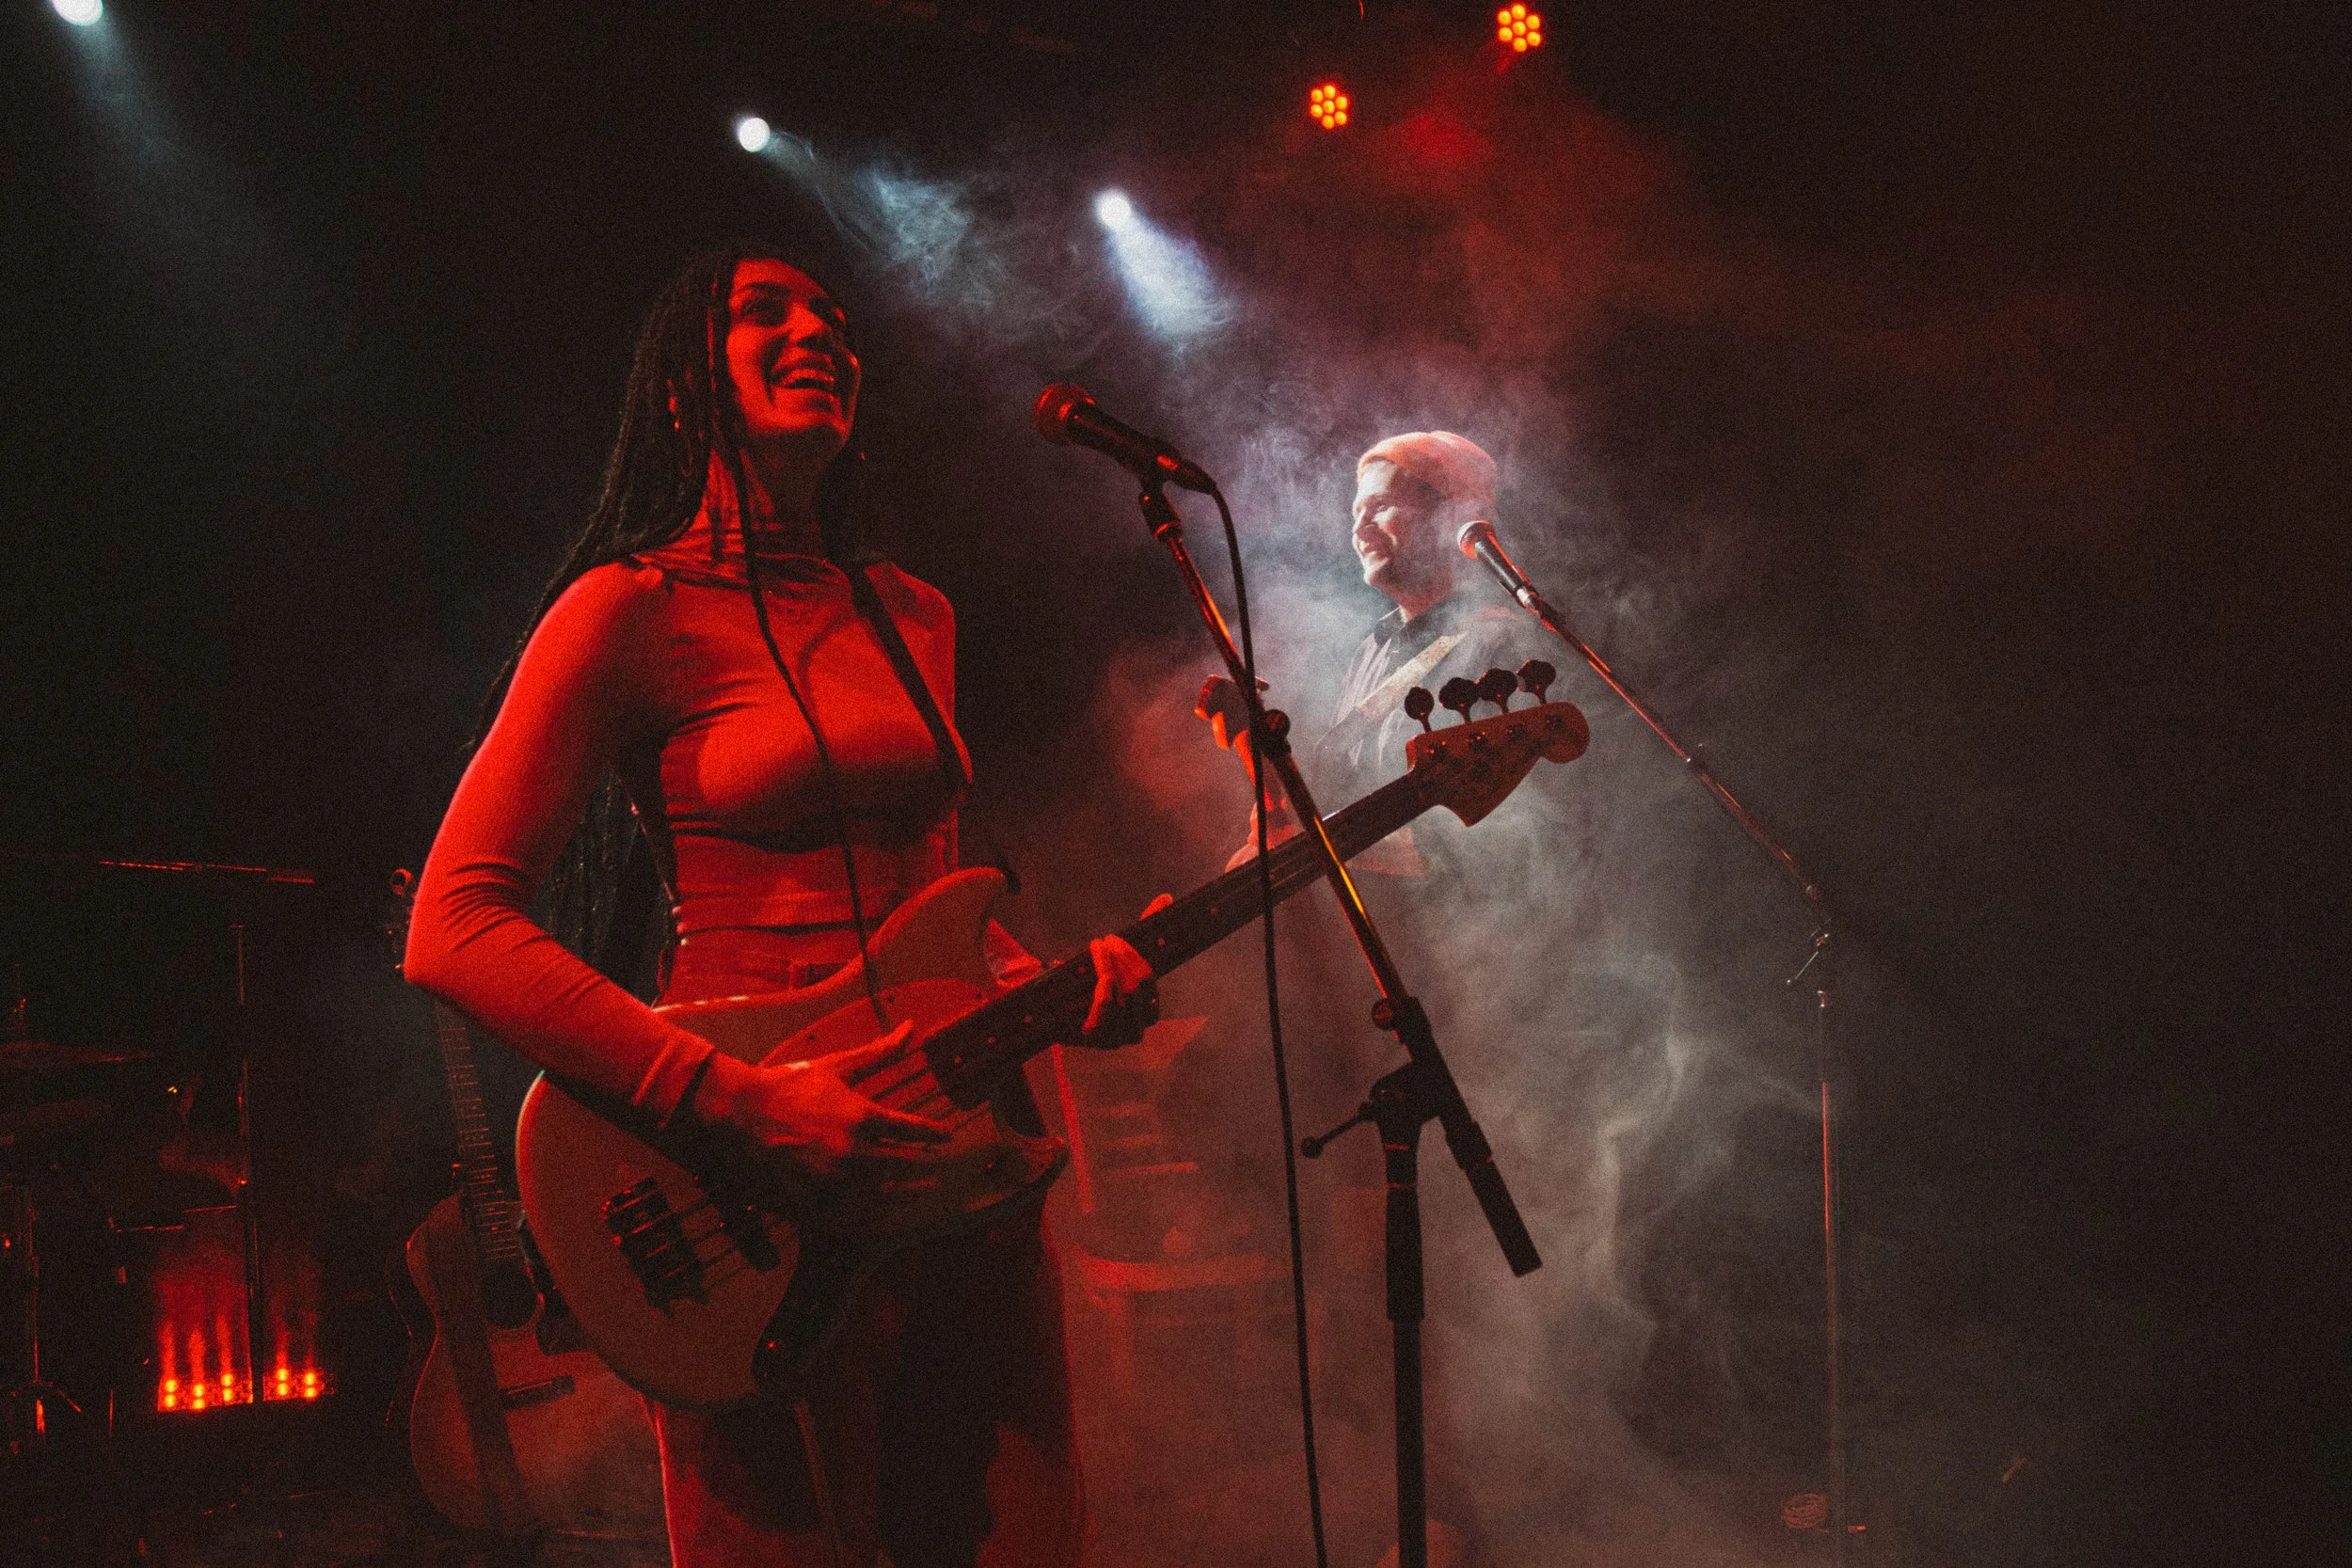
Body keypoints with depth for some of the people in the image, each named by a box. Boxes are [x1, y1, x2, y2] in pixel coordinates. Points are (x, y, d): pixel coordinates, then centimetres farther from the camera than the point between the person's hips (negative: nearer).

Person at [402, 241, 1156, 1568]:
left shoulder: (912, 616, 14)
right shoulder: (633, 610, -6)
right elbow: (455, 929, -12)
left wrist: (1050, 989, 2)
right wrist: (736, 1101, -20)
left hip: (954, 1147, 6)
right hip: (758, 1201, -6)